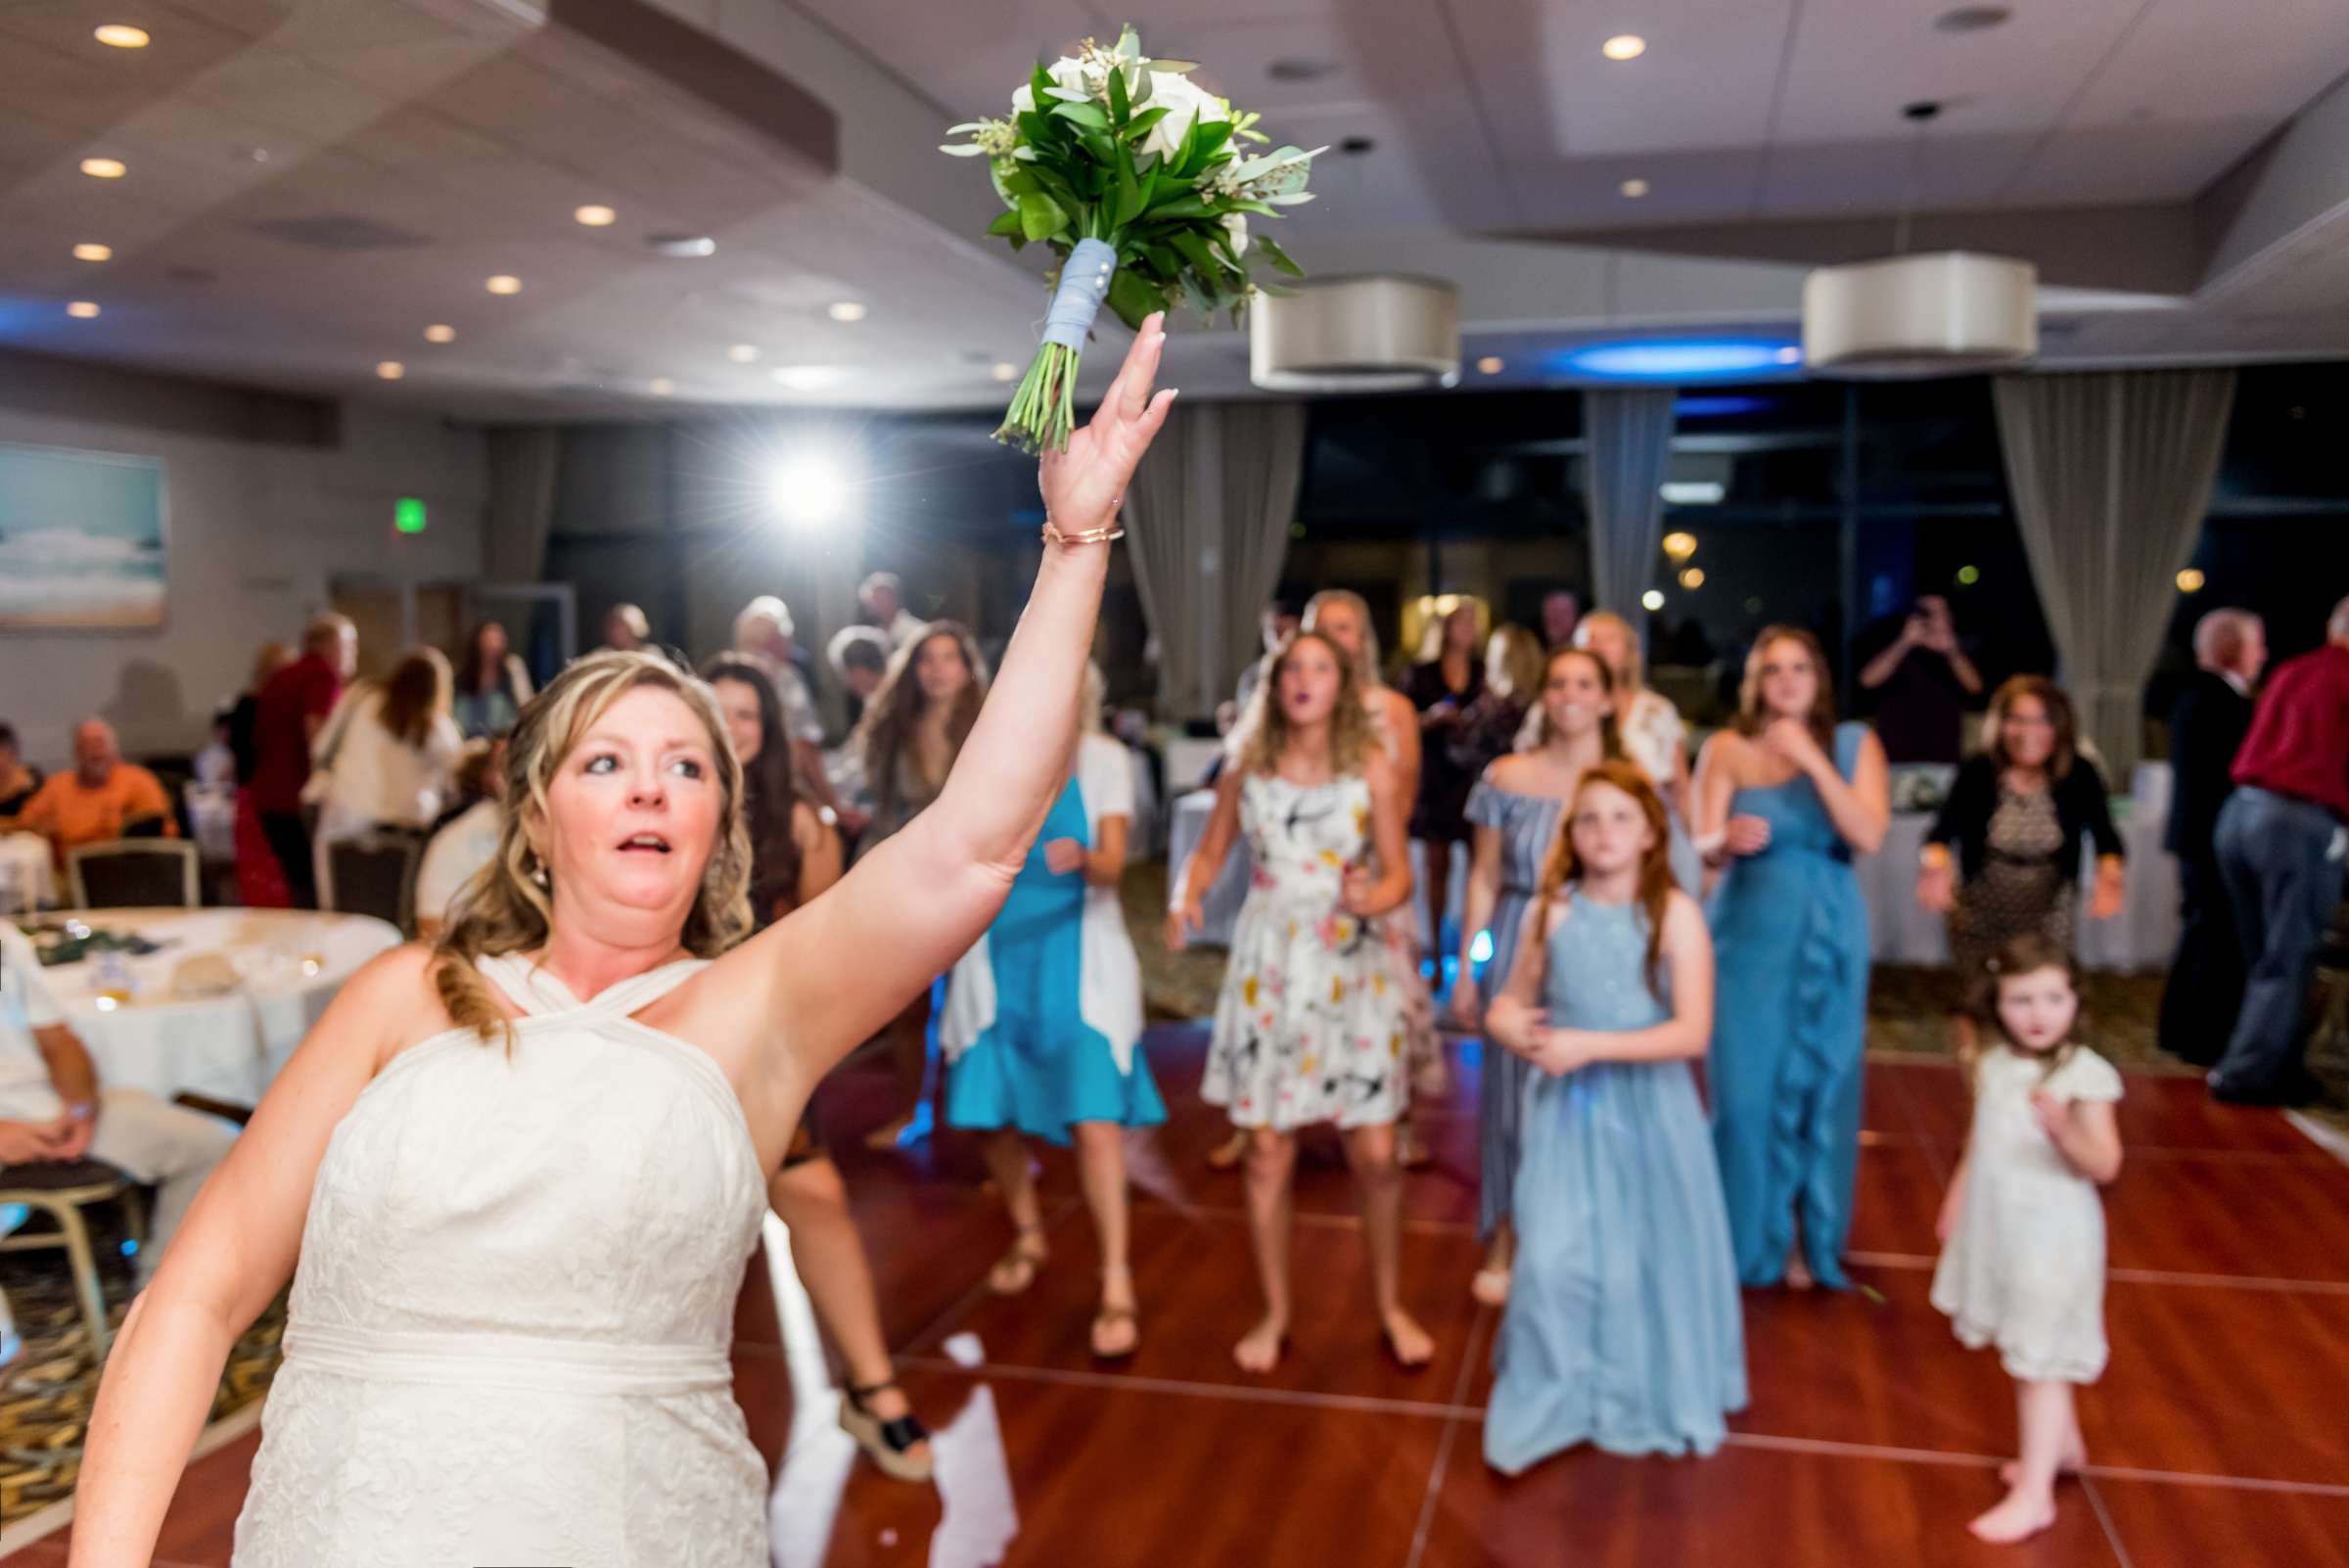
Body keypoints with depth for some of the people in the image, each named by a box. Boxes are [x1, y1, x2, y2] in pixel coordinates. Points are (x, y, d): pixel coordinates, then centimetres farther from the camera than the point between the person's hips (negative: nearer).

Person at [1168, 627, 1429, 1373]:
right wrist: (1188, 901, -13)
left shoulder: (1374, 771, -4)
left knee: (1375, 1152, 1)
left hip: (1350, 969, -1)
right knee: (1267, 1149, 5)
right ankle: (1274, 1313, 23)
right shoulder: (1246, 769, 1)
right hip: (1267, 968, 1)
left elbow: (1400, 874, -3)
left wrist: (1374, 896, -25)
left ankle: (1390, 1306, 24)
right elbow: (1211, 852, 7)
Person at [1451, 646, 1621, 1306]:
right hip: (1520, 947, 0)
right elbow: (1484, 879, 3)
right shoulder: (1507, 778, -1)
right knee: (1514, 1089, 7)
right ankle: (1504, 1243, 22)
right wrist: (1466, 970, 2)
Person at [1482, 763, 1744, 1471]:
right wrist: (1510, 1023, -13)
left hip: (1649, 1107, -1)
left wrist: (1590, 1045, -21)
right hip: (1568, 1108, 1)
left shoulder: (1675, 913, -10)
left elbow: (1693, 1032, -15)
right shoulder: (1552, 910, -3)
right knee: (1555, 1258, -4)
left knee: (1648, 1257, 12)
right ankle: (1545, 1408, 14)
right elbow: (1513, 998, 10)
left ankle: (1655, 1398, 35)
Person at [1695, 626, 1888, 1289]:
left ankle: (1808, 1238, 21)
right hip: (1749, 931, -1)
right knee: (1745, 1087, 0)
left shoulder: (1854, 743, 2)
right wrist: (1728, 840, -29)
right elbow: (1702, 846, -6)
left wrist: (1812, 760, -18)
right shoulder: (1727, 749, -1)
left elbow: (1869, 836, -12)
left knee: (1818, 1084, 5)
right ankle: (1747, 1237, 16)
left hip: (1826, 934, 1)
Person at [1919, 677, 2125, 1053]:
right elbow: (1944, 829, -26)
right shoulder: (1978, 772, -15)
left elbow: (2104, 835, -19)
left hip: (2050, 915, 1)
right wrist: (1935, 863, -48)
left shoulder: (2080, 775, -11)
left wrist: (2109, 873, -42)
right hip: (1981, 913, -1)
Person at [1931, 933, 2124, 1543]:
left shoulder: (2084, 1073, -18)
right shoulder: (1993, 1066, 1)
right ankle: (2063, 1445, 43)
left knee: (2040, 1361, 0)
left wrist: (2065, 1131, -42)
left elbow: (2105, 1165, -24)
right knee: (2026, 1352, 21)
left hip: (2052, 1233, -7)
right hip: (1997, 1226, 7)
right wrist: (1956, 1205, 19)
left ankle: (2035, 1494, 9)